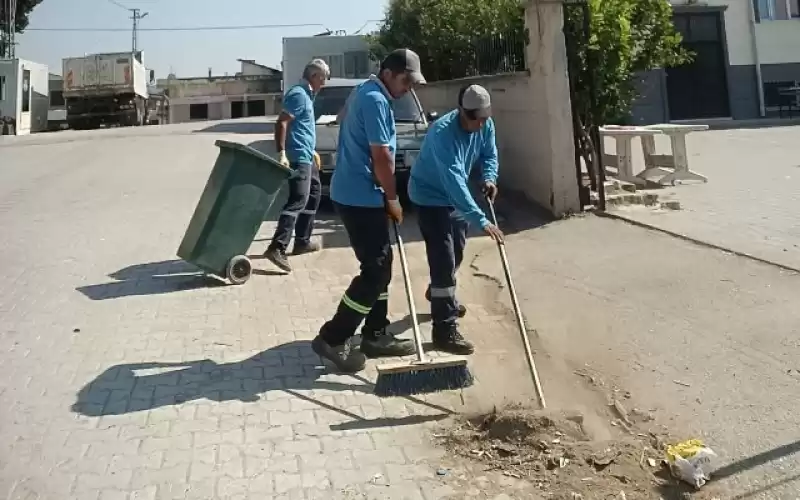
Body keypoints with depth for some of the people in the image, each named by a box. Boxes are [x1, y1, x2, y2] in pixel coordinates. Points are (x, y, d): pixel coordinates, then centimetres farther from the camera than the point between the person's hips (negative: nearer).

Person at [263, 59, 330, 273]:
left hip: (306, 156, 11)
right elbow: (282, 123, -22)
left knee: (313, 195, 18)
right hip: (298, 157, -11)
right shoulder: (299, 94, -14)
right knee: (298, 201, -16)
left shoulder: (307, 94, 17)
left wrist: (311, 151, 30)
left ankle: (302, 241, 24)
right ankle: (277, 248, -22)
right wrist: (282, 153, -27)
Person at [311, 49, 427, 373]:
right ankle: (332, 339, -1)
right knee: (376, 269, -7)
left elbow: (343, 117, 36)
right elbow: (381, 156, -21)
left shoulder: (364, 92, 16)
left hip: (354, 192, 11)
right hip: (361, 197, -11)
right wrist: (392, 198, -9)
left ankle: (375, 336, 21)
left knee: (380, 265, 13)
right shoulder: (376, 101, -18)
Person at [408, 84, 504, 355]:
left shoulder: (486, 125, -11)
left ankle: (439, 295, 50)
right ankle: (445, 331, -8)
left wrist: (489, 178, -16)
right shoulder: (442, 132, -34)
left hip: (455, 196, 8)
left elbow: (489, 154, 7)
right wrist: (481, 221, -46)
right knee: (444, 260, -12)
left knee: (455, 253, 22)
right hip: (430, 197, -8)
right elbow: (454, 181, -41)